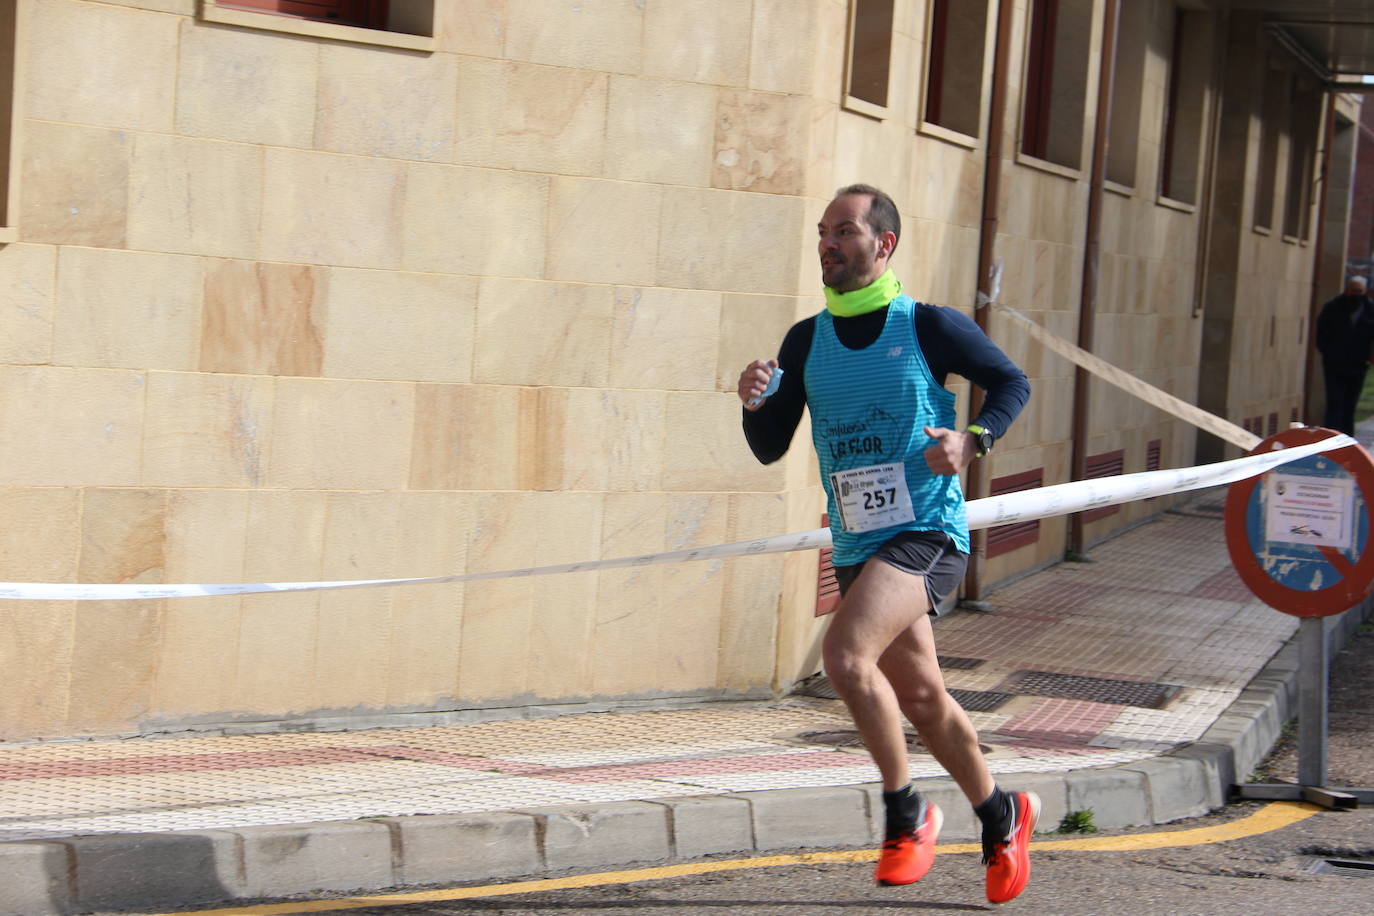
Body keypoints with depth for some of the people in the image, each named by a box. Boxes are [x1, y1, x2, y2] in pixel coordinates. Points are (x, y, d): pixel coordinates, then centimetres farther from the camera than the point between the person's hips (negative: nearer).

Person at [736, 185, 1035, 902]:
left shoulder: (929, 327, -6)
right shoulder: (804, 341, 7)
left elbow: (1012, 383, 6)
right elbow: (770, 449, 9)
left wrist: (971, 441, -11)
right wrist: (755, 405, -12)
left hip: (926, 534, -6)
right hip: (855, 546, 6)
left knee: (845, 655, -26)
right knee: (921, 699, 15)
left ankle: (906, 813, -8)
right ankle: (1001, 816, 37)